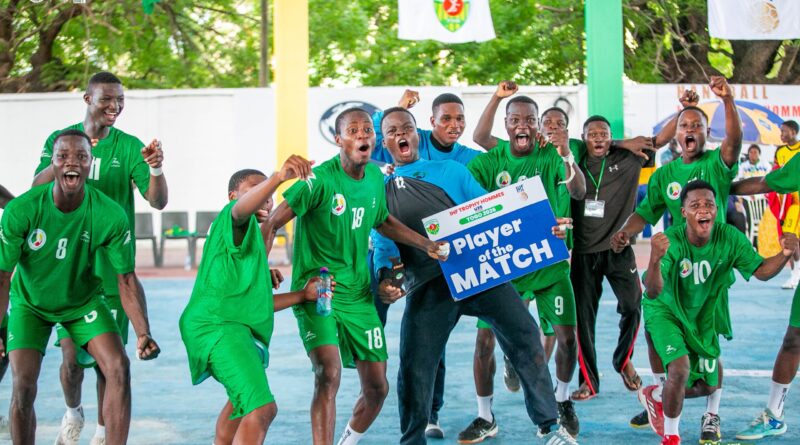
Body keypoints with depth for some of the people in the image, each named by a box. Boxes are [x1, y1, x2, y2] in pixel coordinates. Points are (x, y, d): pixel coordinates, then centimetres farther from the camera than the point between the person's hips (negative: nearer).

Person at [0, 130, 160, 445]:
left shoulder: (110, 215, -24)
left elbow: (126, 280, -16)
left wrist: (143, 333, -28)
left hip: (83, 300, 1)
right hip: (30, 302, -1)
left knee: (119, 368, -16)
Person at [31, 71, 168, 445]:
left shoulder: (129, 147, 0)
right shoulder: (59, 139, 4)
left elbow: (158, 201, -8)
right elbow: (36, 190, -6)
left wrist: (155, 168, -29)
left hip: (112, 268, 0)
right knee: (72, 354, -4)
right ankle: (72, 413, 25)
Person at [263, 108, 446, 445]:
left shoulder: (375, 176, 4)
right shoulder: (321, 180, -17)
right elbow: (271, 225, -16)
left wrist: (425, 244, 14)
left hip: (357, 293, 6)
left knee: (377, 387, 8)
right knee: (329, 374, -27)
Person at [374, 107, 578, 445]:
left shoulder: (451, 171, 19)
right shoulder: (381, 191, 17)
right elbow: (383, 246, 9)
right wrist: (383, 279, -13)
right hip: (427, 286, 0)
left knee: (523, 332, -12)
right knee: (415, 369, -2)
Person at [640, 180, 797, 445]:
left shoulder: (729, 237, -22)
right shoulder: (671, 241, -32)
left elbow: (761, 272, -14)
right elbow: (653, 293, -40)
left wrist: (784, 254, -35)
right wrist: (655, 259, -61)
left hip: (702, 314, 5)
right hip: (665, 310, -5)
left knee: (708, 386, 11)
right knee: (680, 369, -25)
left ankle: (656, 396, 43)